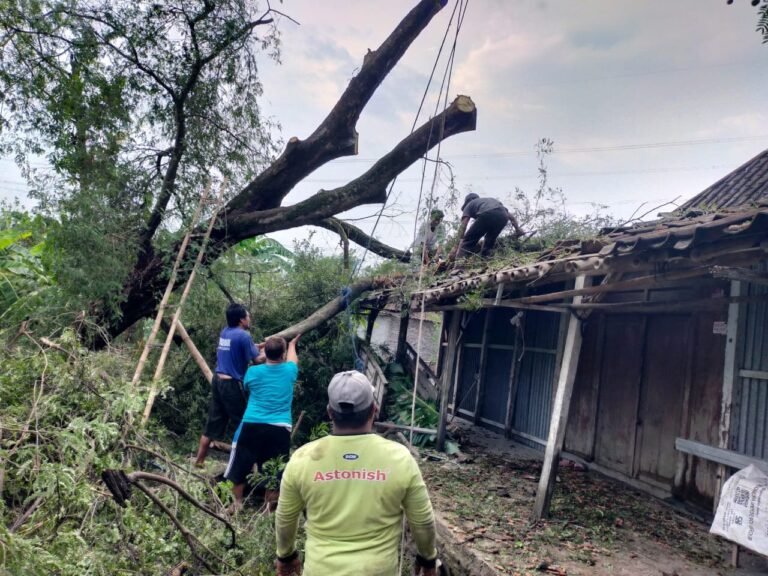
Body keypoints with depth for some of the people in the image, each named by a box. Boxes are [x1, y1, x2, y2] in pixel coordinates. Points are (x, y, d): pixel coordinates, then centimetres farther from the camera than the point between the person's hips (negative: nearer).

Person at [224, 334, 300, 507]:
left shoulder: (253, 372, 4)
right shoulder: (289, 371, 5)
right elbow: (292, 360, 29)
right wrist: (292, 345, 50)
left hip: (251, 426, 0)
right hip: (279, 429, 0)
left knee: (239, 466, 16)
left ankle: (237, 504, 26)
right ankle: (268, 506, 18)